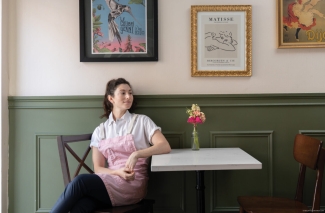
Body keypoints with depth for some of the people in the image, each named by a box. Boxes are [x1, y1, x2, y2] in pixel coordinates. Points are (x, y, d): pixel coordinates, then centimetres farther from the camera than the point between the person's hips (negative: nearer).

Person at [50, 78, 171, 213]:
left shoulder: (142, 121, 6)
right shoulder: (100, 131, 13)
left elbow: (165, 147, -6)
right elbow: (98, 168, 8)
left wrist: (136, 154, -20)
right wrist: (118, 172, -14)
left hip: (133, 184, -2)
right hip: (110, 180, 3)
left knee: (80, 181, -27)